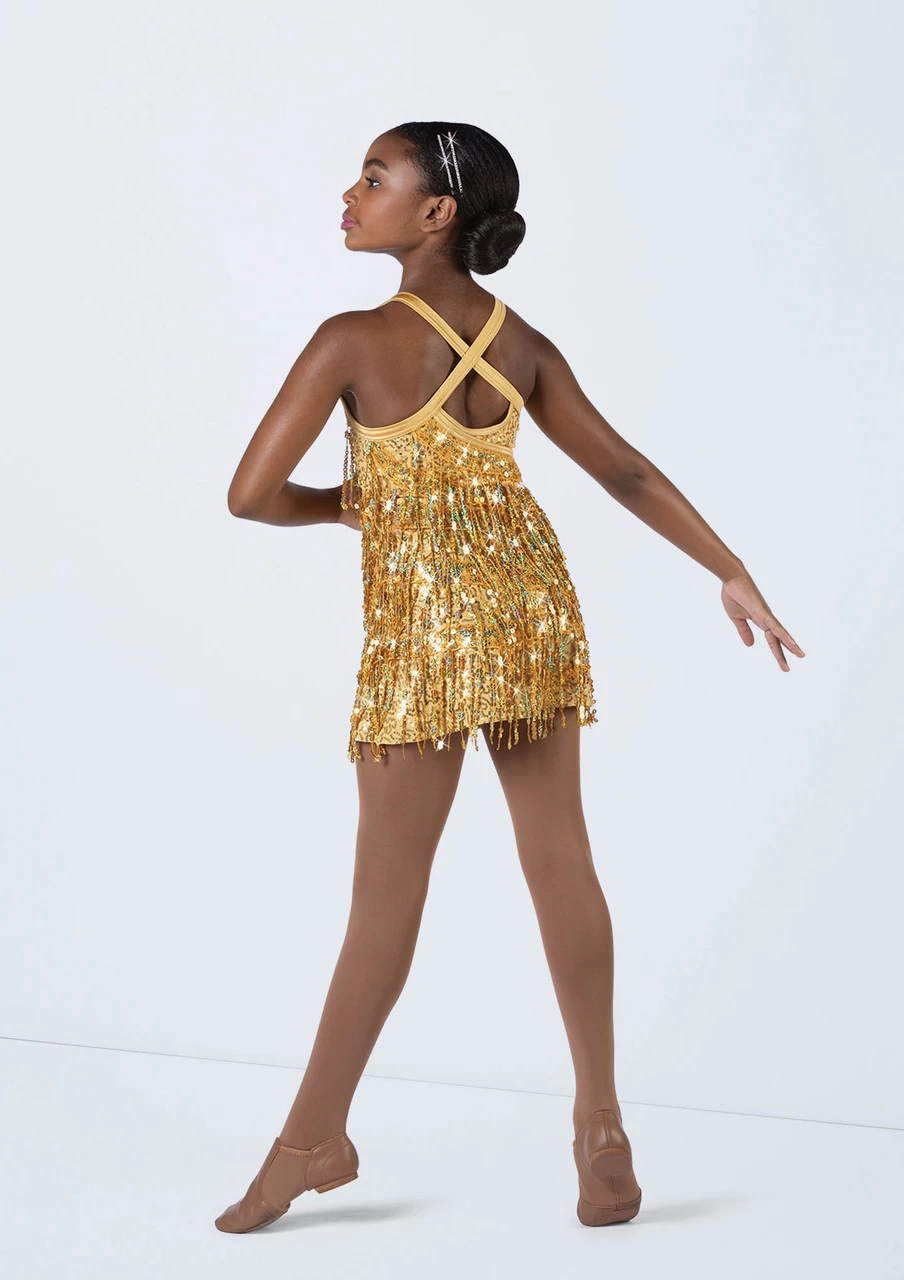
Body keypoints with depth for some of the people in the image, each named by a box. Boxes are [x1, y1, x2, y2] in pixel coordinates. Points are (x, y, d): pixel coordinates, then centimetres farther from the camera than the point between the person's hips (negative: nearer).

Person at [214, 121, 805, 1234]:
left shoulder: (354, 341, -11)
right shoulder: (523, 346, 5)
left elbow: (252, 495, -11)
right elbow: (627, 473, 8)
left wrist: (340, 505, 9)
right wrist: (731, 573, 14)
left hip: (423, 623, -5)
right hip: (535, 604, 5)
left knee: (389, 889, 2)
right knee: (559, 859, 9)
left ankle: (314, 1139, 17)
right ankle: (600, 1122, 15)